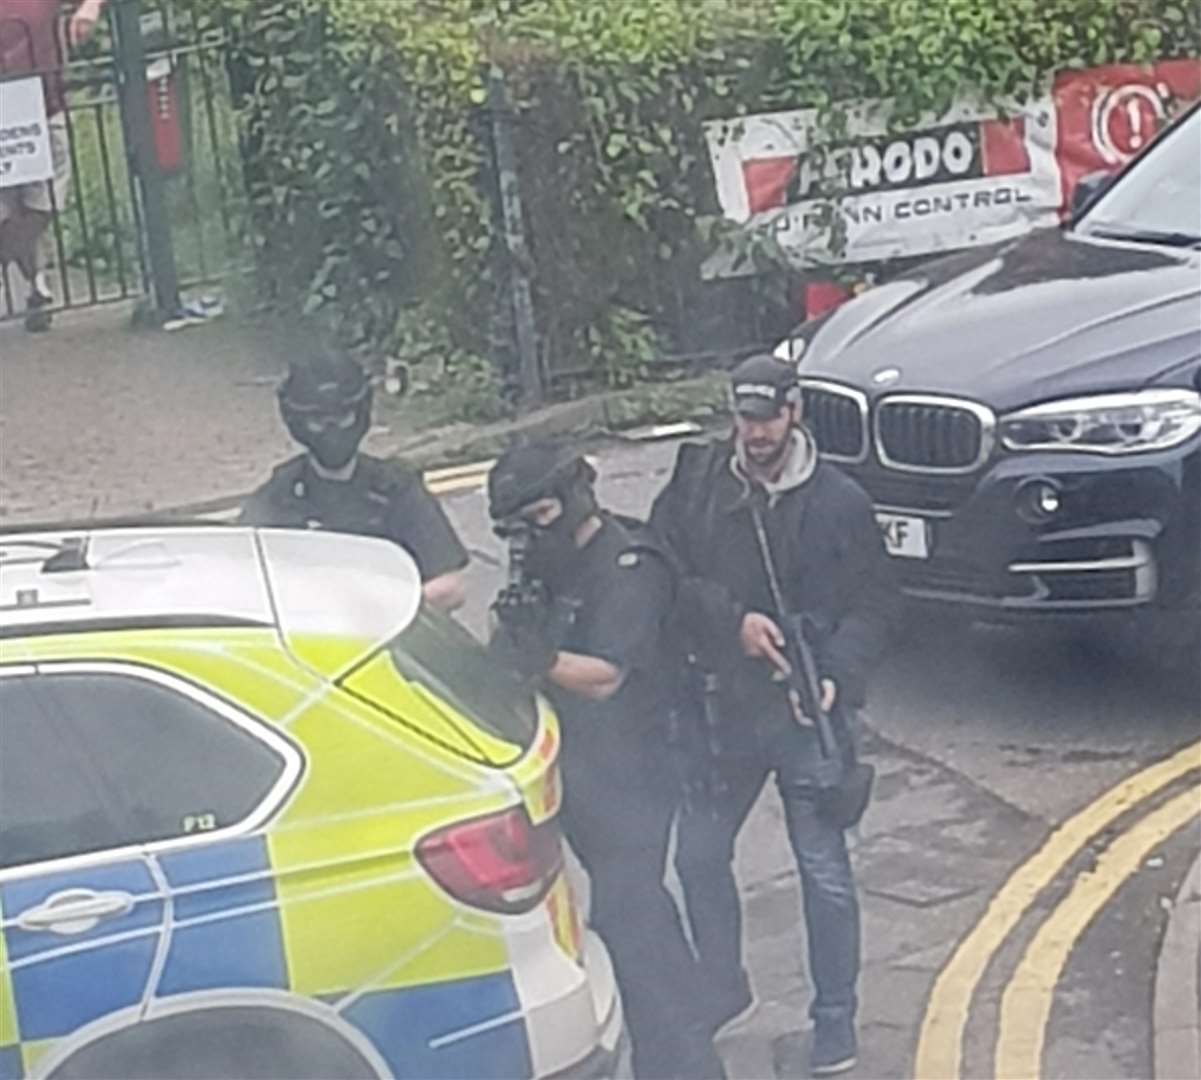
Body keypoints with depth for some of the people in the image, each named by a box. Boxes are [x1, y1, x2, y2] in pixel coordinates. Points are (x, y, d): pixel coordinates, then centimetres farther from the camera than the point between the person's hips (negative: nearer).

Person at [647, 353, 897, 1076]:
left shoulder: (840, 503, -8)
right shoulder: (696, 482, -3)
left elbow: (875, 605, -4)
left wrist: (836, 676, -20)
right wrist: (732, 619, -17)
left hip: (808, 716, -3)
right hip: (723, 709, 3)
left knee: (825, 874, 4)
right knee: (699, 856, 15)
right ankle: (723, 990, 37)